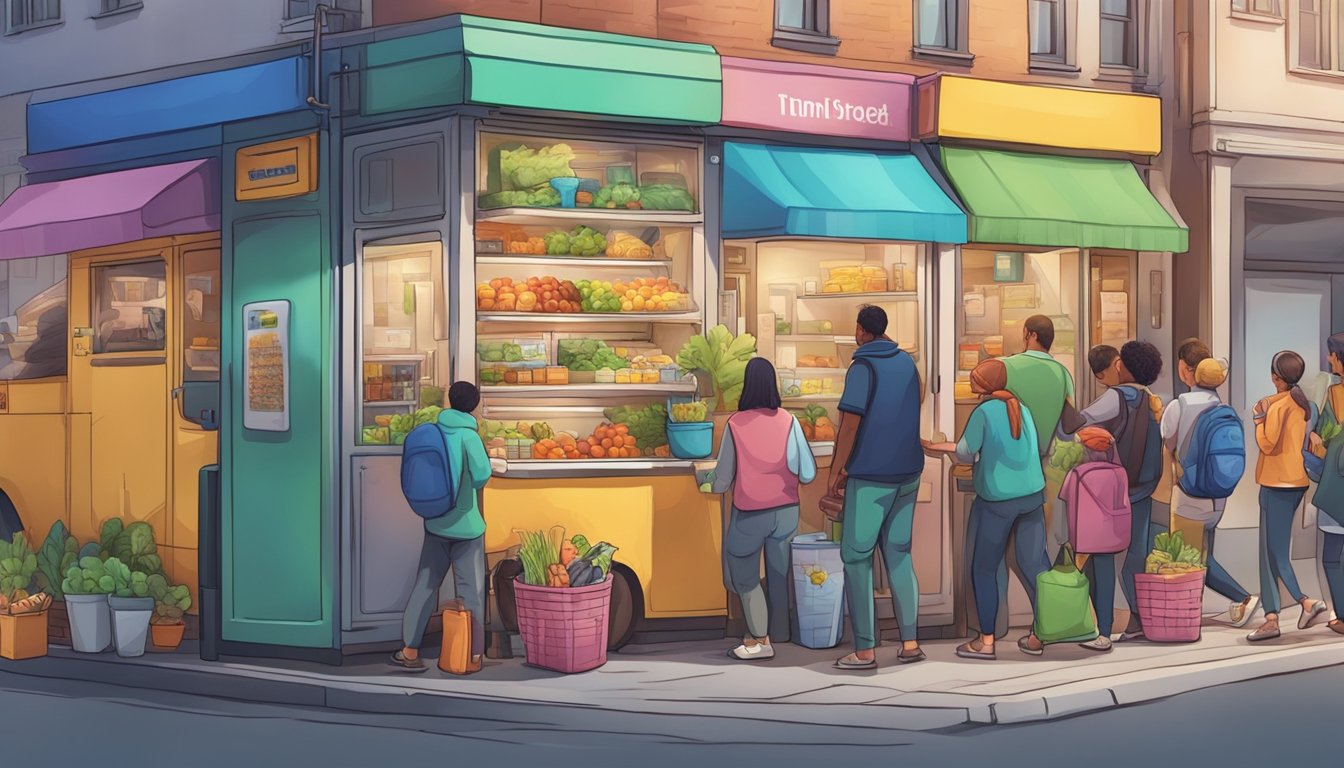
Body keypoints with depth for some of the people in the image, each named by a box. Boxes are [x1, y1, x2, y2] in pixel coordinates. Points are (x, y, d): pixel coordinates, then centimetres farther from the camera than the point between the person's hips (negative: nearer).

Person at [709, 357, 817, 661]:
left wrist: (715, 485, 18)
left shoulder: (736, 424, -11)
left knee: (744, 574, 11)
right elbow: (808, 474, -8)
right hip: (785, 511, 3)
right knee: (778, 573, 15)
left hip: (749, 513, -3)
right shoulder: (788, 422, -7)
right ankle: (777, 634, 23)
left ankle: (759, 640, 5)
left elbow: (723, 477, -5)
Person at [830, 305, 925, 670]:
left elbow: (850, 423, -16)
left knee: (856, 557, -1)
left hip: (871, 476, -6)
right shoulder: (906, 363, 8)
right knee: (899, 553, 12)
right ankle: (909, 643, 10)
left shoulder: (863, 367, -12)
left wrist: (836, 471, -9)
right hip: (907, 472, 7)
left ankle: (865, 650, -4)